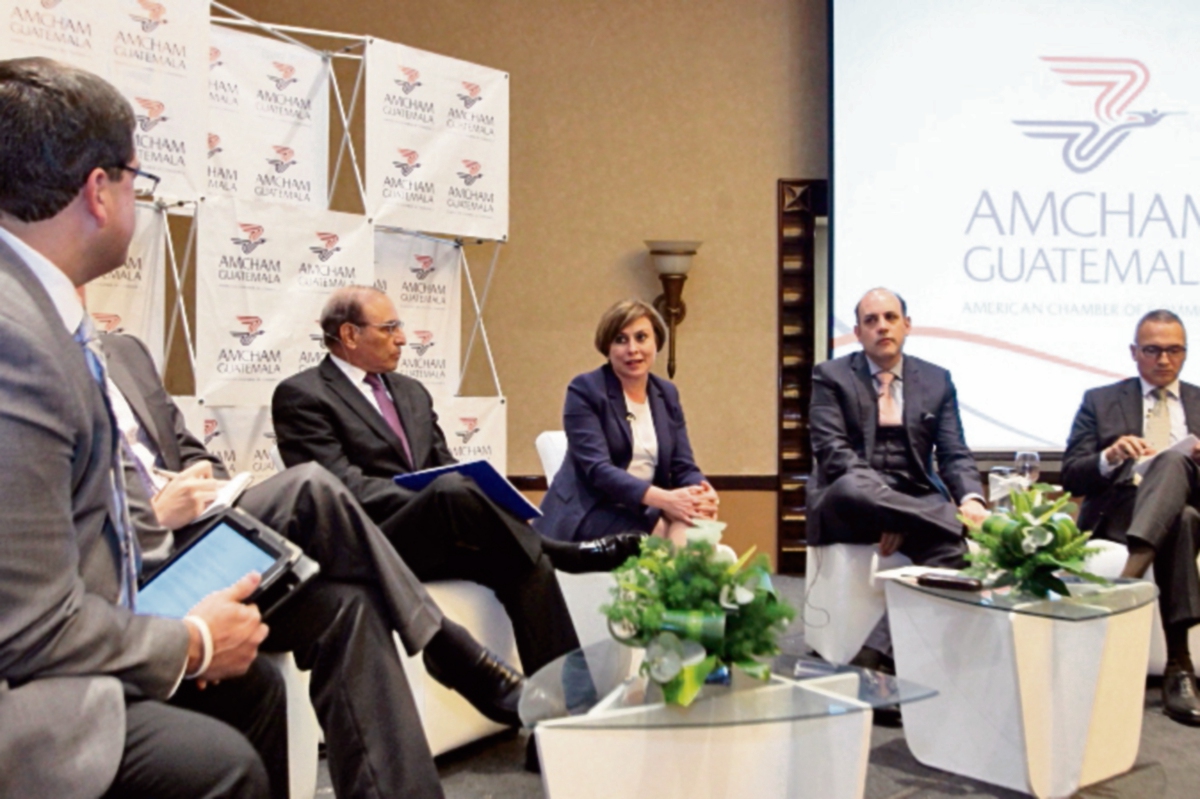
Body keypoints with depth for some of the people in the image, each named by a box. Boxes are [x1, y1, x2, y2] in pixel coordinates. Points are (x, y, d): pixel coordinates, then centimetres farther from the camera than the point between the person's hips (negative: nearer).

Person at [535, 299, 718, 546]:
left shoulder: (667, 394, 11)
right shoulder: (585, 390, -7)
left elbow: (683, 466, 5)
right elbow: (597, 468, -18)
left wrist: (704, 494, -20)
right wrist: (665, 499, -30)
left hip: (646, 511, 5)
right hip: (590, 514, -5)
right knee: (675, 531, -31)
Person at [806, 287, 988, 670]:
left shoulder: (937, 380, 15)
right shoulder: (831, 376, 6)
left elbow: (954, 454, 8)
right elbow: (832, 451, -8)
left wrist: (971, 499, -17)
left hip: (913, 501, 3)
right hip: (850, 506, -3)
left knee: (952, 544, -29)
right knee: (853, 486, -38)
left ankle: (882, 648, -24)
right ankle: (962, 524, -25)